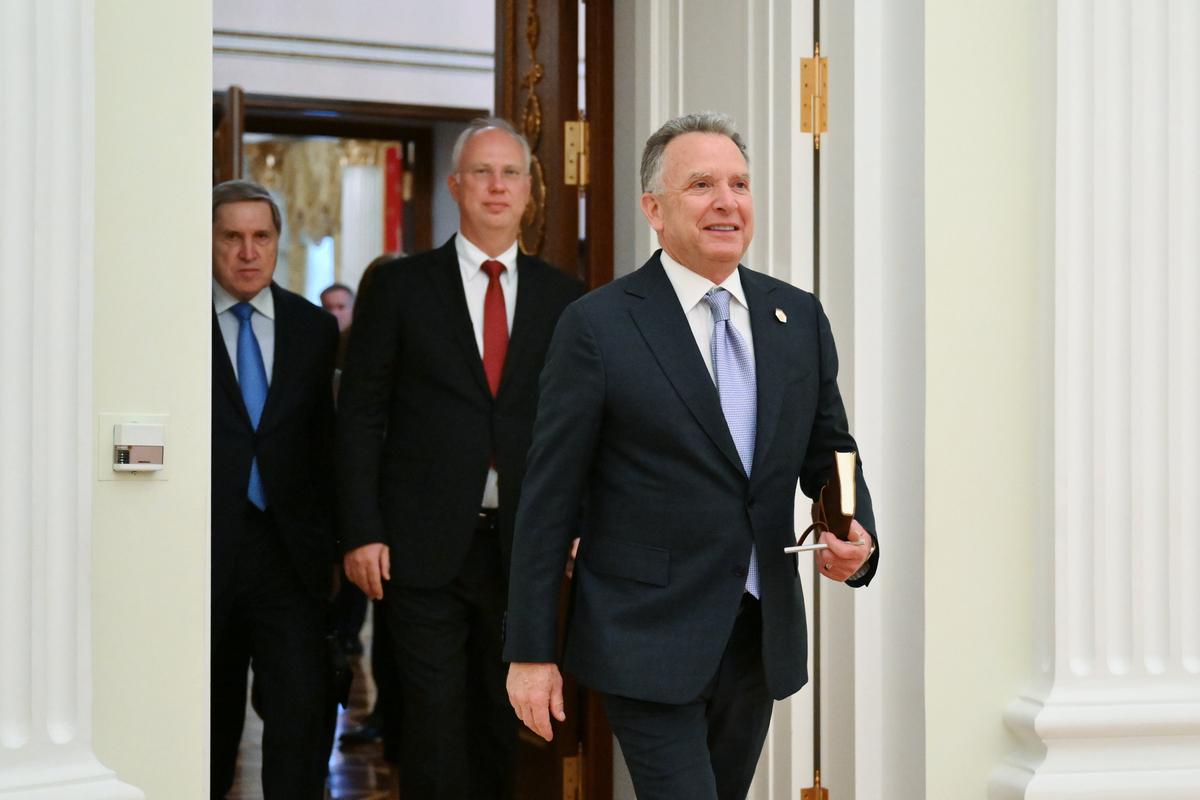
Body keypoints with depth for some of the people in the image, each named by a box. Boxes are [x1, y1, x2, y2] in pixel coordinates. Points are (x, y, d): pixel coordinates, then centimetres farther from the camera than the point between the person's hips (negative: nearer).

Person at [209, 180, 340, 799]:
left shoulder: (314, 328, 8)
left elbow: (325, 440, 12)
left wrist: (326, 540, 8)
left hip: (288, 549, 2)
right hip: (206, 549, -2)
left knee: (304, 707, -8)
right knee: (212, 715, 10)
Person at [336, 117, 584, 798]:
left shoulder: (562, 297, 8)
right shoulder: (401, 288, 2)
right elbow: (361, 414, 0)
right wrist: (362, 532, -6)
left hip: (523, 545, 2)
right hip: (425, 545, -2)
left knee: (504, 719, 11)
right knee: (437, 721, 0)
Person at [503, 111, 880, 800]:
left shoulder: (800, 318, 6)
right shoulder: (598, 326, -8)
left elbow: (830, 456, 14)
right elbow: (549, 500, -7)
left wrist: (856, 538, -8)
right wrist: (529, 652, -7)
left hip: (762, 635, 5)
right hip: (649, 643, -5)